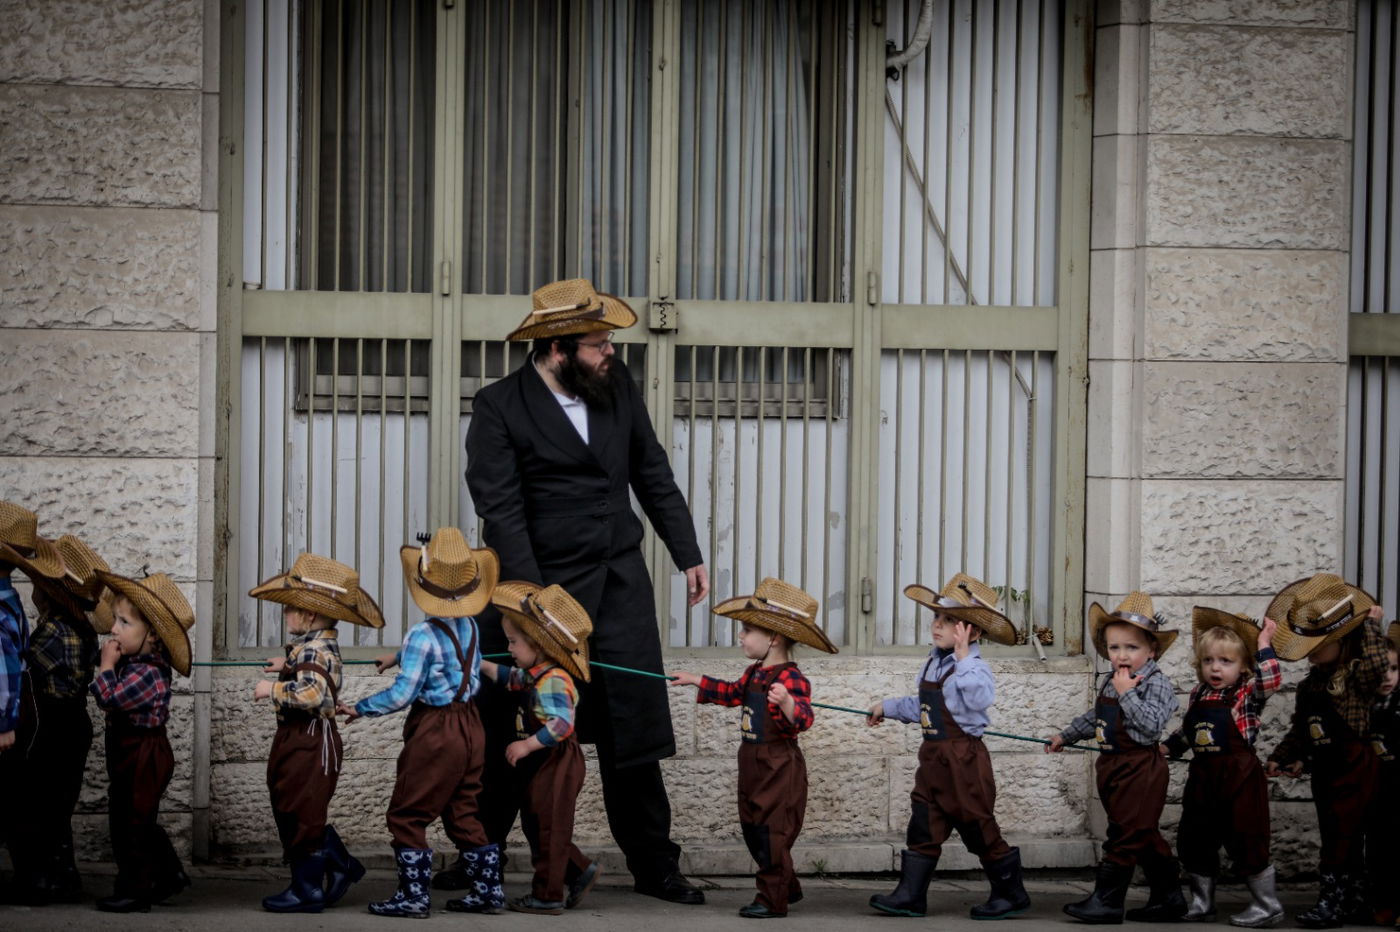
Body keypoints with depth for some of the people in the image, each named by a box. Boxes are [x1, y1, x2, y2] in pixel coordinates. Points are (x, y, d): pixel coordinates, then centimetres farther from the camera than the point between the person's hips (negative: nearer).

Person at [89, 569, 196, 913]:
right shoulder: (131, 662, 5)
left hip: (143, 757, -10)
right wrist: (109, 662, 2)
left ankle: (134, 890, 5)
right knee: (139, 822, 21)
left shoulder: (148, 672, -25)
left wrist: (107, 665, -18)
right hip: (129, 756, 10)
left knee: (130, 824, -3)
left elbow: (109, 698, -31)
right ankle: (168, 875, 33)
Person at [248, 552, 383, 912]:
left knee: (302, 815, -1)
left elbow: (312, 692, -38)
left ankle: (307, 889, 7)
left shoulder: (314, 650, -22)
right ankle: (340, 864, 28)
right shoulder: (317, 645, 11)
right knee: (303, 812, 19)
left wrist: (273, 689, -26)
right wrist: (290, 667, 24)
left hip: (309, 743, -11)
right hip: (302, 738, 11)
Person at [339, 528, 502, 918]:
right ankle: (488, 889, 18)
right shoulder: (470, 627, 4)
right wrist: (399, 657, 40)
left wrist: (360, 708, -8)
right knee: (463, 813, 17)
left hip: (434, 731, -8)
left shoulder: (423, 635, -18)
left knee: (407, 815, 3)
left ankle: (413, 895, 3)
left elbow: (402, 694, -20)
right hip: (469, 725, 8)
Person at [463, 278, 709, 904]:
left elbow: (653, 475, 15)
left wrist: (688, 554, 12)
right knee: (508, 738, 5)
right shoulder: (499, 408, -9)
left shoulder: (617, 385, 6)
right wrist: (536, 599, -22)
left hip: (620, 580, 4)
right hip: (539, 582, -4)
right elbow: (501, 510, -15)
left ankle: (654, 867, 12)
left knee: (633, 731, 3)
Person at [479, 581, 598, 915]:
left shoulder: (553, 681, -24)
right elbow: (508, 677, 31)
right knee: (535, 825, 18)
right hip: (540, 766, 10)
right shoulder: (531, 675, 8)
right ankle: (580, 872, 26)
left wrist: (527, 745, -31)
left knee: (548, 829, -2)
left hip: (556, 765, -10)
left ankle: (547, 896, 6)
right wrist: (480, 665, 30)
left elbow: (562, 725, -33)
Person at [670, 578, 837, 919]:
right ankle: (787, 887, 28)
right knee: (753, 829, 15)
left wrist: (787, 702, -55)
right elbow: (733, 692, 28)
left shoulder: (791, 679, -22)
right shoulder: (755, 673, 7)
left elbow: (802, 719, -34)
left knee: (771, 832, -6)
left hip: (780, 769, -10)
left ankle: (772, 899, 1)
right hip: (754, 767, 10)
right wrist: (696, 681, 34)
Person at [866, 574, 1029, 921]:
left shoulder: (974, 668, -15)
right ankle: (910, 895, 8)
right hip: (934, 757, 8)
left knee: (979, 830, 2)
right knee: (923, 828, 6)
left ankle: (1011, 893, 16)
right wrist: (888, 707, 33)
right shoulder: (934, 663, 11)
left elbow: (980, 698, -36)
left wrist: (963, 656, -33)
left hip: (963, 759, -8)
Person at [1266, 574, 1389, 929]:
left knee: (1341, 836, -11)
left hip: (1355, 769, -8)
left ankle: (1331, 902, -10)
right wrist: (1281, 756, 15)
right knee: (1342, 837, 15)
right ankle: (1354, 900, 25)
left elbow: (1375, 662, -35)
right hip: (1325, 771, 8)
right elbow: (1300, 729, 21)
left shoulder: (1358, 675, -12)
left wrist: (1371, 624, -26)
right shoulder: (1311, 685, 12)